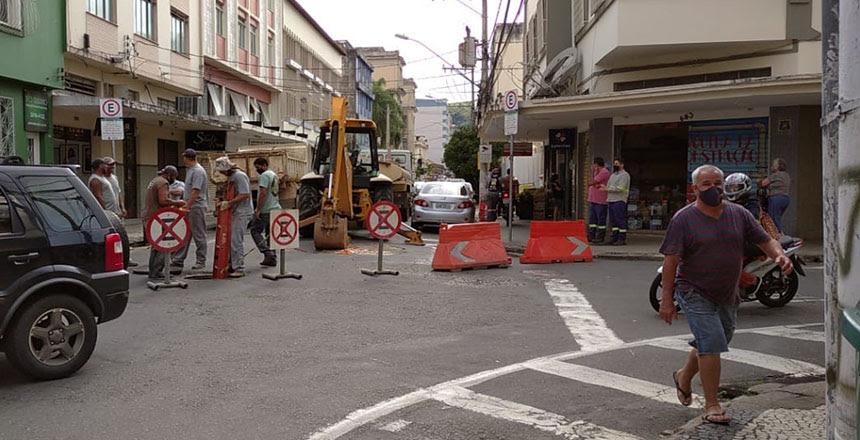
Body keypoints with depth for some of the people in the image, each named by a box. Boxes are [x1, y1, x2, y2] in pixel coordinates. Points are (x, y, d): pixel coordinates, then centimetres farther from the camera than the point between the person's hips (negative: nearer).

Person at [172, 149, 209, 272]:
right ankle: (178, 260, 13)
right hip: (189, 207, 10)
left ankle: (201, 261, 5)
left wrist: (187, 205, -23)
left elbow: (195, 191, -22)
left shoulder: (198, 171, -15)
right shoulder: (190, 170, 17)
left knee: (199, 235, -2)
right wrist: (185, 205, 19)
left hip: (196, 207, -10)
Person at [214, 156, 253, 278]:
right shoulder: (230, 176, 16)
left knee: (237, 240, -9)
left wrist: (229, 203, -21)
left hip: (242, 213, -10)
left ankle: (240, 269, -4)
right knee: (231, 239, 12)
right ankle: (233, 265, 21)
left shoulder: (240, 176, -14)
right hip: (234, 212, 10)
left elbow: (245, 195, -22)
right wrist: (223, 202, 9)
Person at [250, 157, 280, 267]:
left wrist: (258, 209, -20)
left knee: (255, 231, -2)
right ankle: (272, 258, 11)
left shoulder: (264, 175, -12)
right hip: (275, 208, 9)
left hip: (266, 210, -9)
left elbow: (263, 193, -21)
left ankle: (268, 253, -12)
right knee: (271, 233, 11)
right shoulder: (274, 175, 18)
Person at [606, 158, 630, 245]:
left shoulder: (624, 175, -6)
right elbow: (609, 186, 25)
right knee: (613, 220, 8)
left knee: (620, 220, -9)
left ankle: (622, 239, -8)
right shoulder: (613, 175, 22)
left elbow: (620, 188, -16)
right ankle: (615, 238, 11)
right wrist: (607, 198, 11)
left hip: (619, 201, -9)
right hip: (611, 200, 9)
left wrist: (608, 189, -13)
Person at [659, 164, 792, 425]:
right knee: (711, 343, -14)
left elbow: (765, 241, 7)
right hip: (695, 294, -5)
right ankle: (712, 406, -3)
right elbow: (671, 260, -11)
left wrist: (780, 256, -16)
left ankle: (684, 377, 44)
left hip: (727, 296, 6)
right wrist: (666, 298, -14)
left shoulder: (739, 214, 5)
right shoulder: (684, 218, -9)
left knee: (709, 345, 17)